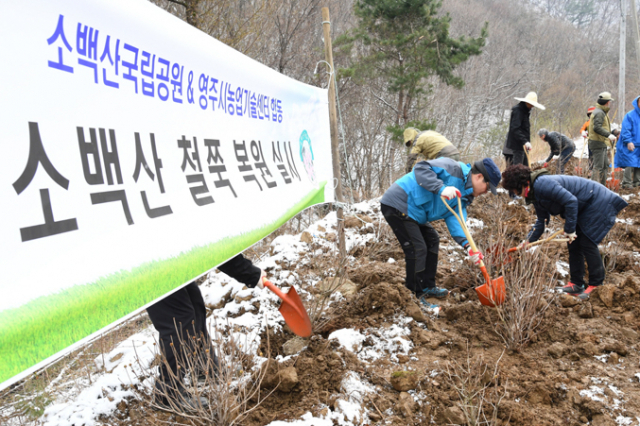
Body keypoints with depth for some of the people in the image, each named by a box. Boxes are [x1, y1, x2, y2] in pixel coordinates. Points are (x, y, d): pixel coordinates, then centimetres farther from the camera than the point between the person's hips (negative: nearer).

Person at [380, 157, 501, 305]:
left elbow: (454, 219, 2)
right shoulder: (453, 169, -15)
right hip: (398, 205, -11)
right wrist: (441, 188, -38)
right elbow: (421, 168, -26)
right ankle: (414, 296, 2)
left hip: (413, 213, 11)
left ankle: (427, 287, 31)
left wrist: (467, 245, -13)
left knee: (432, 240, 19)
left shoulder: (464, 197, 13)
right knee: (417, 249, -11)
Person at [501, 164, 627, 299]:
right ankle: (576, 284, 15)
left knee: (587, 242, -10)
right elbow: (541, 221, 15)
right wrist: (529, 240, 5)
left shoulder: (542, 185, -28)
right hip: (584, 207, 11)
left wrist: (570, 229, -25)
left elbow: (570, 201, -31)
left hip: (597, 202, -11)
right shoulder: (536, 196, 6)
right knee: (573, 244, 8)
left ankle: (597, 285, 1)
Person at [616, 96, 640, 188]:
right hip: (631, 145, -7)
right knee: (630, 163, -11)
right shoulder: (630, 115, -7)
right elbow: (625, 130, -12)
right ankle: (626, 183, -5)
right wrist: (629, 141, -20)